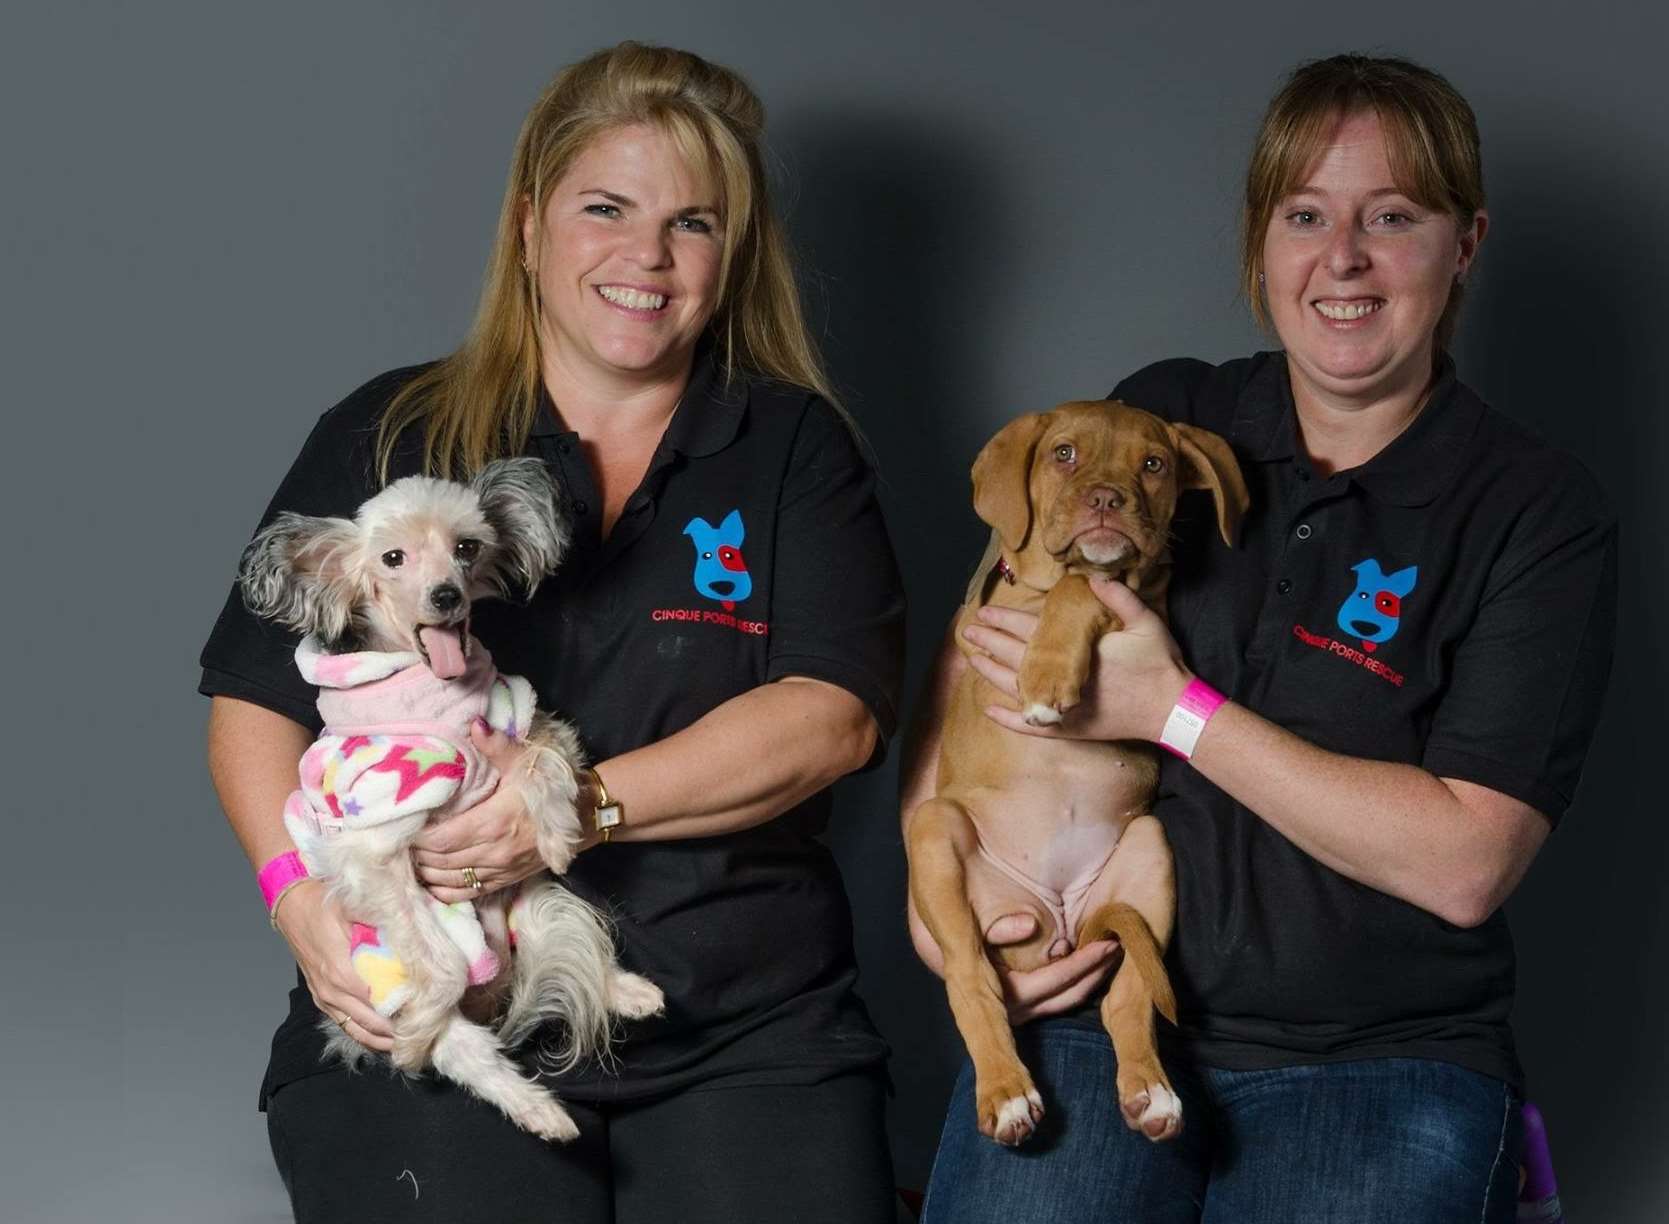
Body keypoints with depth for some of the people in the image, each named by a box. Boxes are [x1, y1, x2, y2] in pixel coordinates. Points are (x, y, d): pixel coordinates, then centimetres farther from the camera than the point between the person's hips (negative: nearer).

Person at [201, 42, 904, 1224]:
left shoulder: (796, 449, 10)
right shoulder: (388, 438, 10)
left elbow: (834, 716, -3)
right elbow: (255, 699, 7)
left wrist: (579, 806, -15)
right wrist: (303, 894, -12)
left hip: (749, 1027, 1)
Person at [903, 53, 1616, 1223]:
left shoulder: (1542, 513, -1)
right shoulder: (1160, 419, 9)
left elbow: (1464, 863, -10)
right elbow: (975, 647, 13)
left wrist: (1175, 709, -12)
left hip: (1379, 1053, -1)